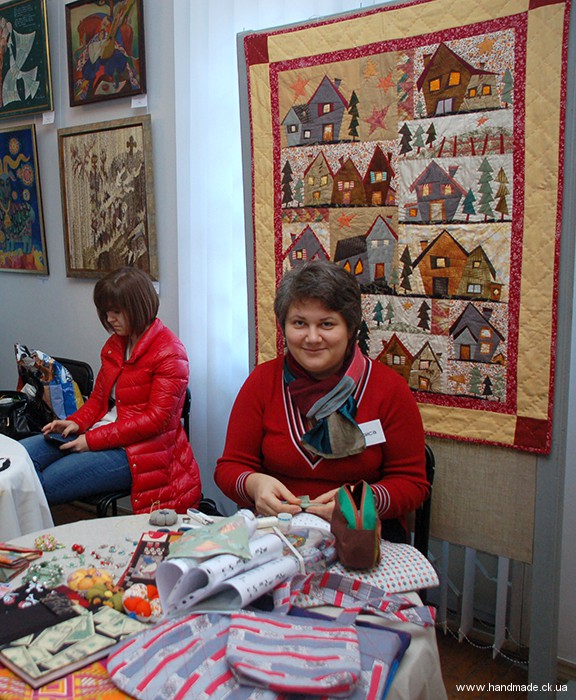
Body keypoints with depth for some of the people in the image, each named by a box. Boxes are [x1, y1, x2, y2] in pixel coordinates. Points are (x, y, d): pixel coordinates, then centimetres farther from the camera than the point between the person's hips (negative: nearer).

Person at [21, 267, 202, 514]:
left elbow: (156, 420, -18)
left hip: (139, 448, -8)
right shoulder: (115, 344, 13)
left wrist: (94, 439, -19)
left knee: (46, 483, -21)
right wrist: (76, 423, -3)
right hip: (101, 434, 9)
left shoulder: (170, 353, -12)